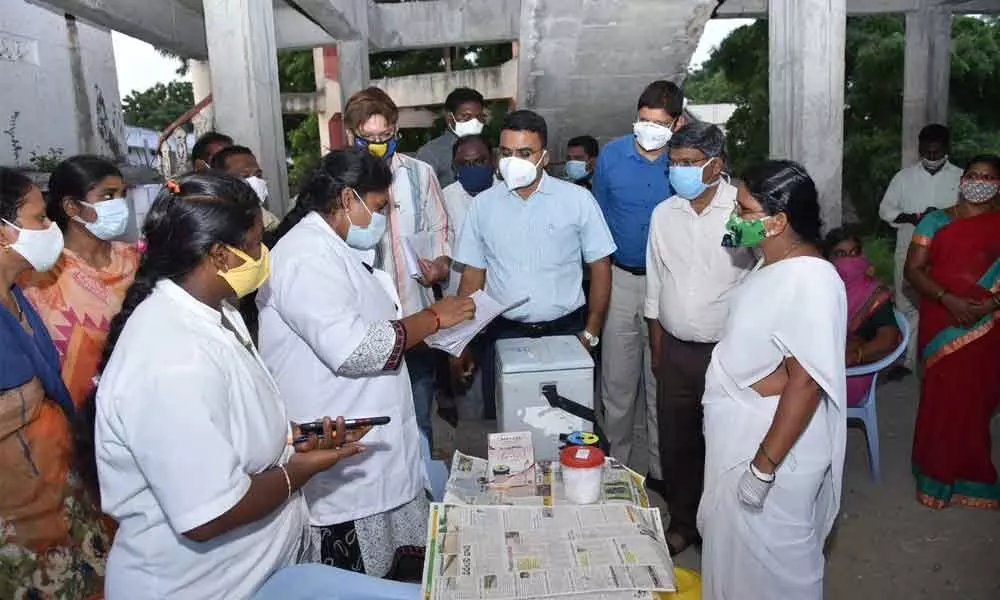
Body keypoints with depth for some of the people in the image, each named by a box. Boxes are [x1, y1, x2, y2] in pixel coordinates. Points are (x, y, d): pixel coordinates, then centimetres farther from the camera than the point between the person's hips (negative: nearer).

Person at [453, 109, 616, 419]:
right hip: (504, 334, 1)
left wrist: (591, 333, -4)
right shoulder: (483, 204, 3)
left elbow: (600, 267, 1)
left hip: (565, 332, -1)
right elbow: (473, 277, 6)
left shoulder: (577, 199, -2)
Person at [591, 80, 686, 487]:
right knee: (617, 380, 9)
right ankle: (616, 460, 26)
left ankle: (660, 466, 25)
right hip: (620, 279, 1)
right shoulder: (612, 155, -2)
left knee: (662, 381, 9)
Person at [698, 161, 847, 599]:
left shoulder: (811, 280, -24)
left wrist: (763, 468, -25)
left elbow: (805, 383, -27)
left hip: (773, 447, -9)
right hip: (739, 439, 9)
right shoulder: (776, 266, 6)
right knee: (734, 545, 24)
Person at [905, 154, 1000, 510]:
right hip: (943, 325, -1)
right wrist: (949, 300, -17)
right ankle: (938, 474, 20)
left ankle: (970, 474, 29)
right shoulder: (936, 221, 1)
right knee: (943, 399, 2)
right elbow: (913, 270, -4)